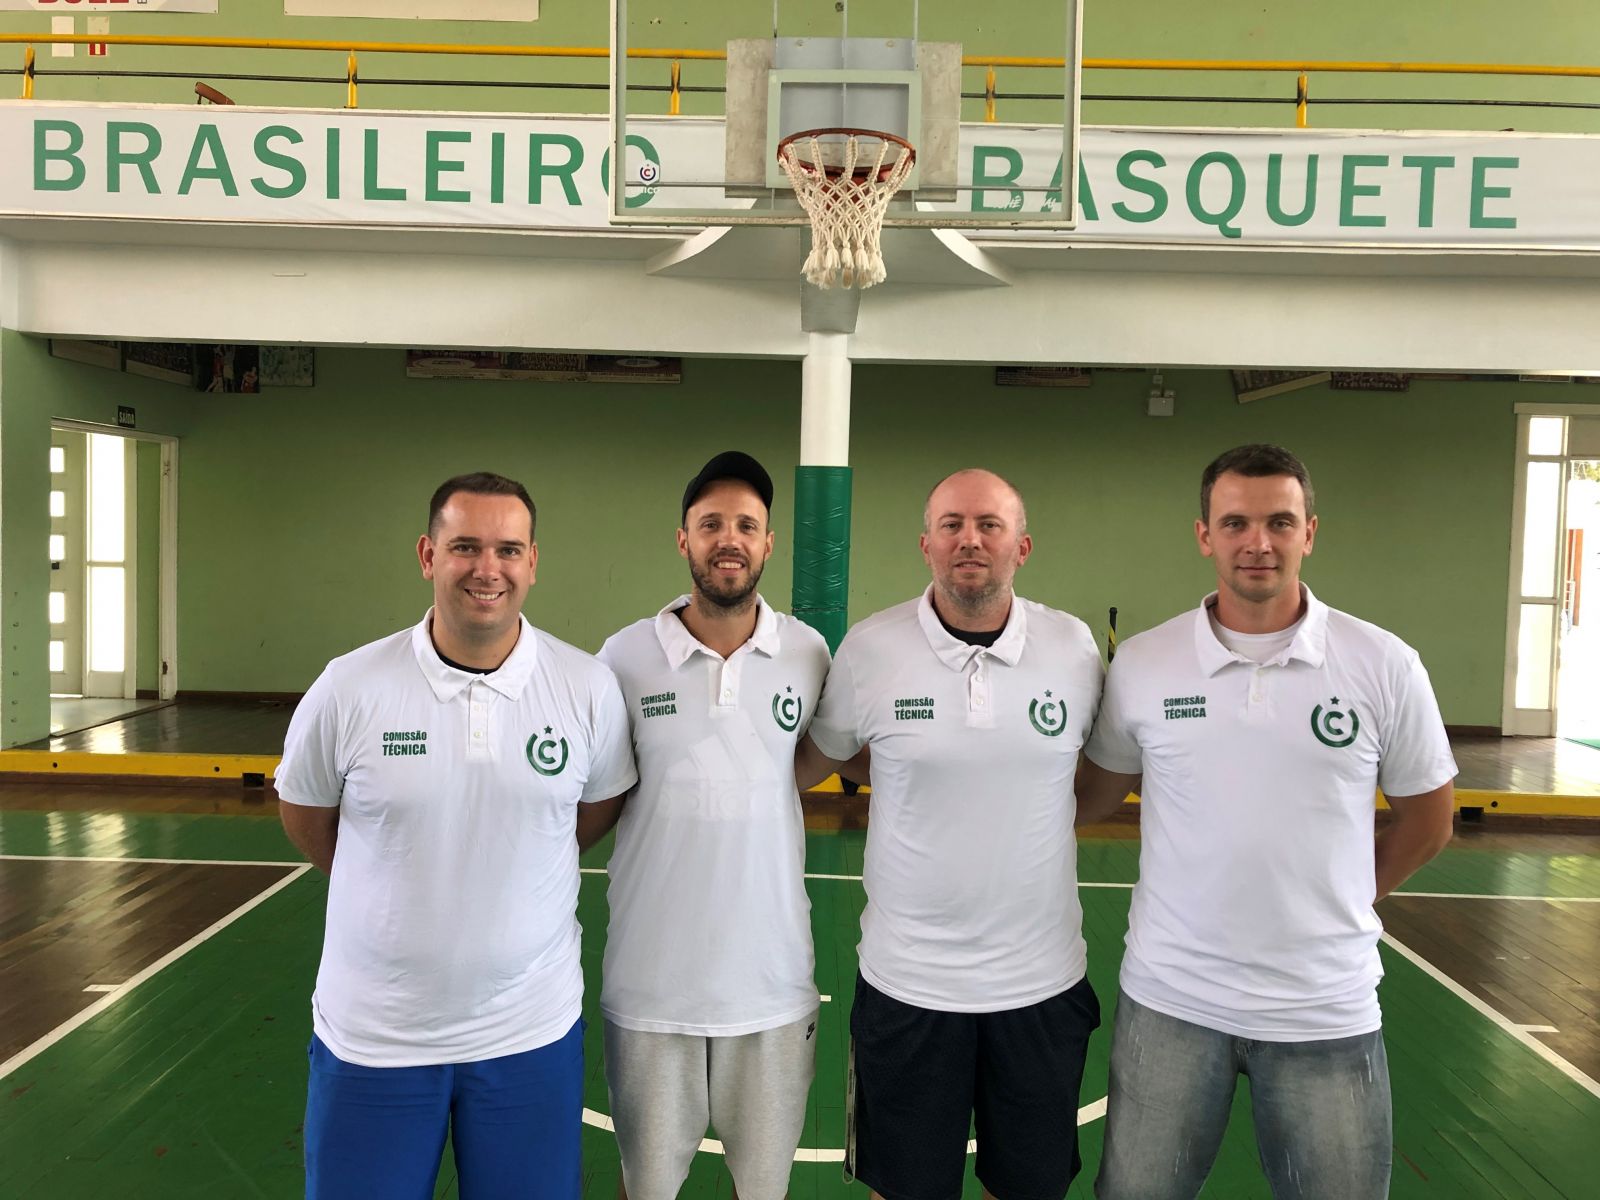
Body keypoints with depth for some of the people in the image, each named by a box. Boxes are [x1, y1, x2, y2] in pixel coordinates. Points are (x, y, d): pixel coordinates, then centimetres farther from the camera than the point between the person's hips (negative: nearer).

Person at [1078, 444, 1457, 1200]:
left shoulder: (1384, 667, -5)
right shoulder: (1140, 664, -3)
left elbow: (1426, 821, 7)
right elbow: (1096, 794, 11)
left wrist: (1335, 906, 8)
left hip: (1327, 1011, 0)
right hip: (1170, 1000, 1)